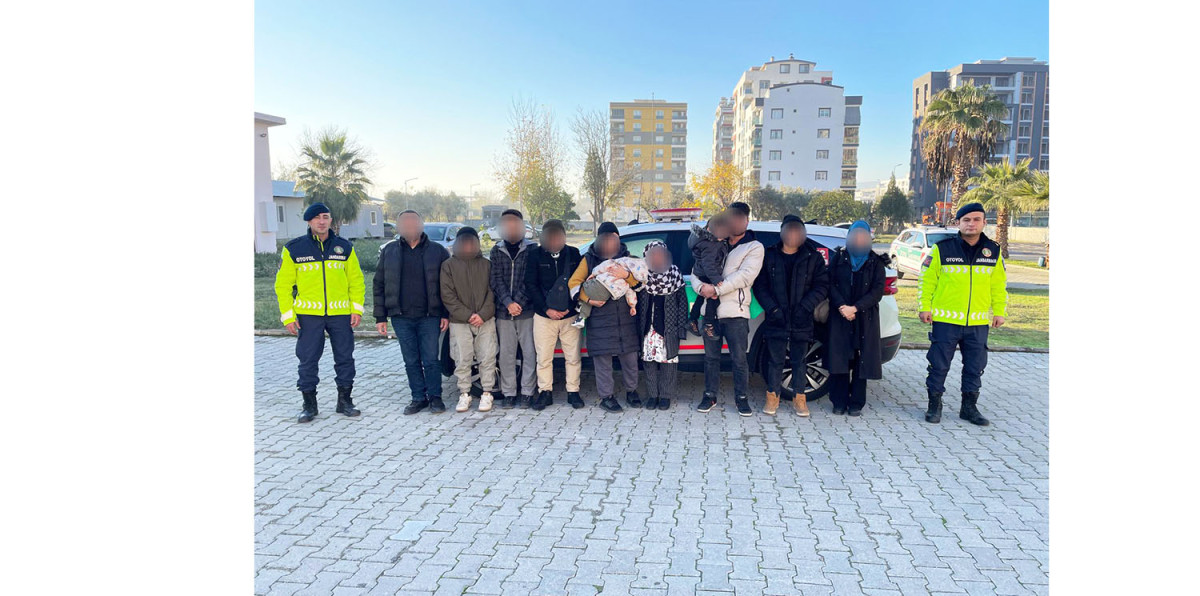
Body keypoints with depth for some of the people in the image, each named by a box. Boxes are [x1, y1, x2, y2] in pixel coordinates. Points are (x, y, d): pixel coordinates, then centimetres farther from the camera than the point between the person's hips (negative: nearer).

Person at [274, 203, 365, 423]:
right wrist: (288, 315, -4)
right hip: (308, 314, -1)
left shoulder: (344, 247, 6)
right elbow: (283, 285, 3)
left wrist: (357, 309, -1)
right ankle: (309, 405, 16)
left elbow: (356, 281, 8)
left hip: (341, 313, 1)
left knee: (345, 357, 7)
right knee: (307, 359, 3)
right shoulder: (294, 249, 1)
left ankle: (345, 401, 21)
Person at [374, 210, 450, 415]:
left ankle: (435, 397, 15)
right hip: (401, 317, 2)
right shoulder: (388, 251, 7)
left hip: (429, 316, -2)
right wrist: (380, 317, 3)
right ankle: (418, 398, 20)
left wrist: (446, 314, -4)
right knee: (411, 361, 8)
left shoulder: (438, 251, 2)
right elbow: (379, 285, 8)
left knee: (430, 359, 0)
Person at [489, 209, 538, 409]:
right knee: (506, 354, 5)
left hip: (527, 310, -2)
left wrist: (518, 302, -14)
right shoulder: (497, 251, 9)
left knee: (529, 352, 1)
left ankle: (526, 392, 11)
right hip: (503, 311, 2)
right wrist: (508, 303, -13)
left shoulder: (531, 249, 1)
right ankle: (509, 393, 14)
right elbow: (496, 280, 0)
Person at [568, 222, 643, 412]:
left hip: (626, 316, 2)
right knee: (603, 357, -1)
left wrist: (627, 275, -21)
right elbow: (573, 282, 2)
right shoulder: (589, 259, 7)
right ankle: (607, 396, 10)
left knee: (630, 355, 7)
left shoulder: (626, 257, 12)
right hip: (600, 316, -2)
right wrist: (589, 299, -12)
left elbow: (639, 281, 1)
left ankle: (631, 390, 25)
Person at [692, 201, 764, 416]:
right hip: (710, 310, 4)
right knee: (711, 356, 11)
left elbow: (745, 276, -12)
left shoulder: (754, 247, 3)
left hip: (736, 312, -4)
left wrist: (717, 289, -17)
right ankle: (710, 396, 22)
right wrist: (701, 286, -11)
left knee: (739, 358, -1)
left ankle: (741, 398, 14)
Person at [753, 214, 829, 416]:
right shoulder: (769, 256, 3)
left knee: (799, 361, 10)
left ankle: (799, 398, 21)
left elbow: (822, 286, 0)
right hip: (776, 320, 0)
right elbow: (760, 286, 2)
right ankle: (773, 397, 19)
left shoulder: (813, 257, 3)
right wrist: (772, 308, -11)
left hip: (801, 322, 0)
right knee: (775, 360, 7)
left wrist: (805, 307, -12)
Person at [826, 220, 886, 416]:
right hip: (840, 316, 0)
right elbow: (831, 284, 1)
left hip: (865, 319, 0)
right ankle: (839, 402, 8)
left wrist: (855, 308, -14)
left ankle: (856, 403, 9)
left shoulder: (876, 262, 6)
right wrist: (841, 306, -14)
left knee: (861, 361, 1)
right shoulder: (839, 258, 9)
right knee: (839, 359, -1)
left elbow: (877, 291, -2)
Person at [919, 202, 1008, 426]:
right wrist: (925, 307, -4)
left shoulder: (993, 251, 6)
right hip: (945, 320, -3)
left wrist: (999, 311, 10)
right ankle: (935, 405, 17)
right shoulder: (942, 248, -4)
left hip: (979, 322, 3)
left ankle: (969, 407, 25)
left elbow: (999, 285, 13)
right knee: (939, 365, 3)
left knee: (975, 367, 11)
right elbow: (927, 279, 0)